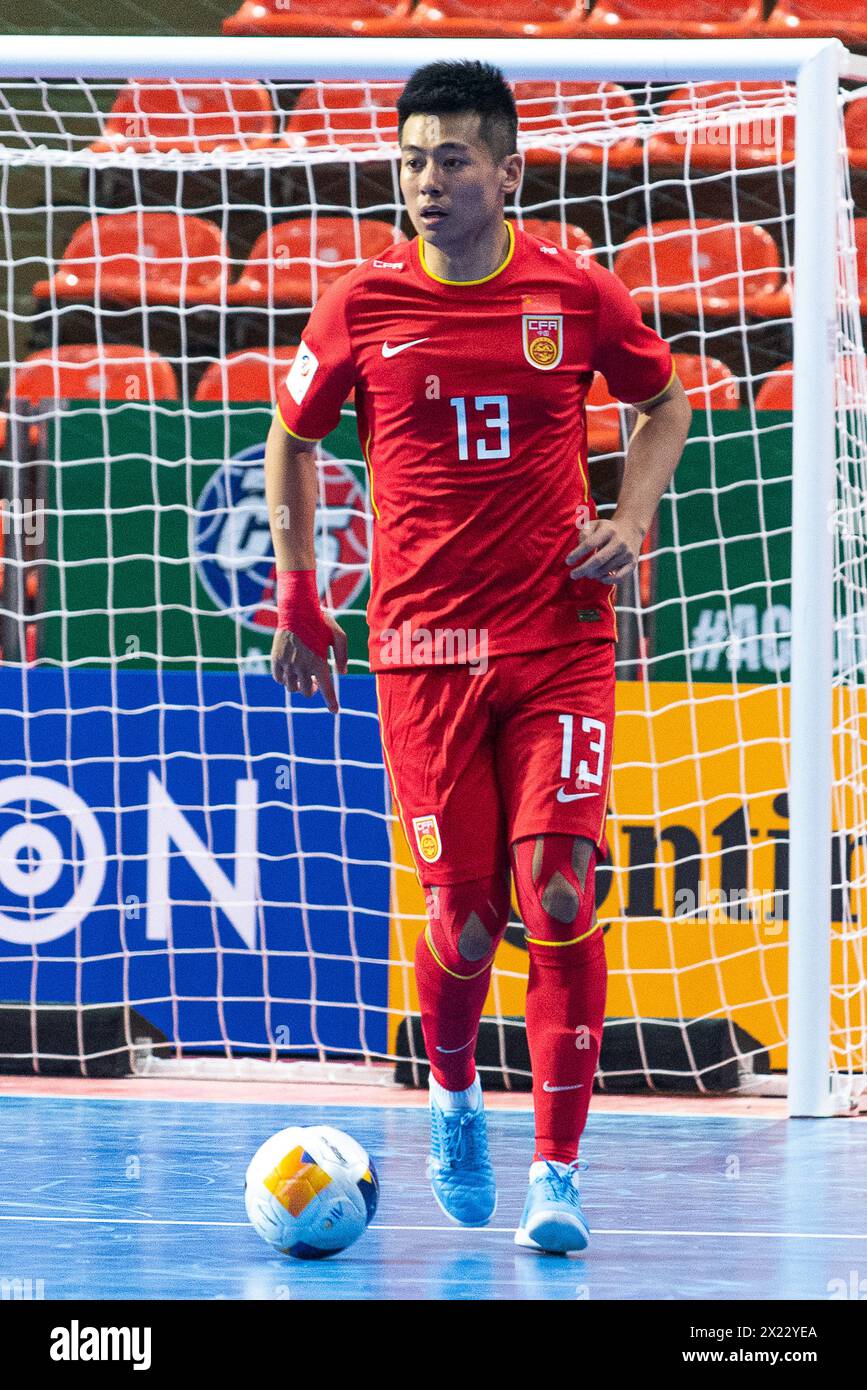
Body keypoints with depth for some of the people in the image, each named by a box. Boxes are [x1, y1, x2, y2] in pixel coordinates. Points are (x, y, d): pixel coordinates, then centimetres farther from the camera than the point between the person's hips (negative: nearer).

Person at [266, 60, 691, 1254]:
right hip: (424, 648, 0)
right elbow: (292, 439, 14)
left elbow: (665, 403, 18)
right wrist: (297, 598, 10)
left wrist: (630, 523, 3)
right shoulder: (362, 305, 0)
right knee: (465, 914, -2)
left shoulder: (578, 293, 0)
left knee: (558, 893, -11)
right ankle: (452, 1098, 31)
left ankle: (557, 1174, -5)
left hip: (563, 639, 0)